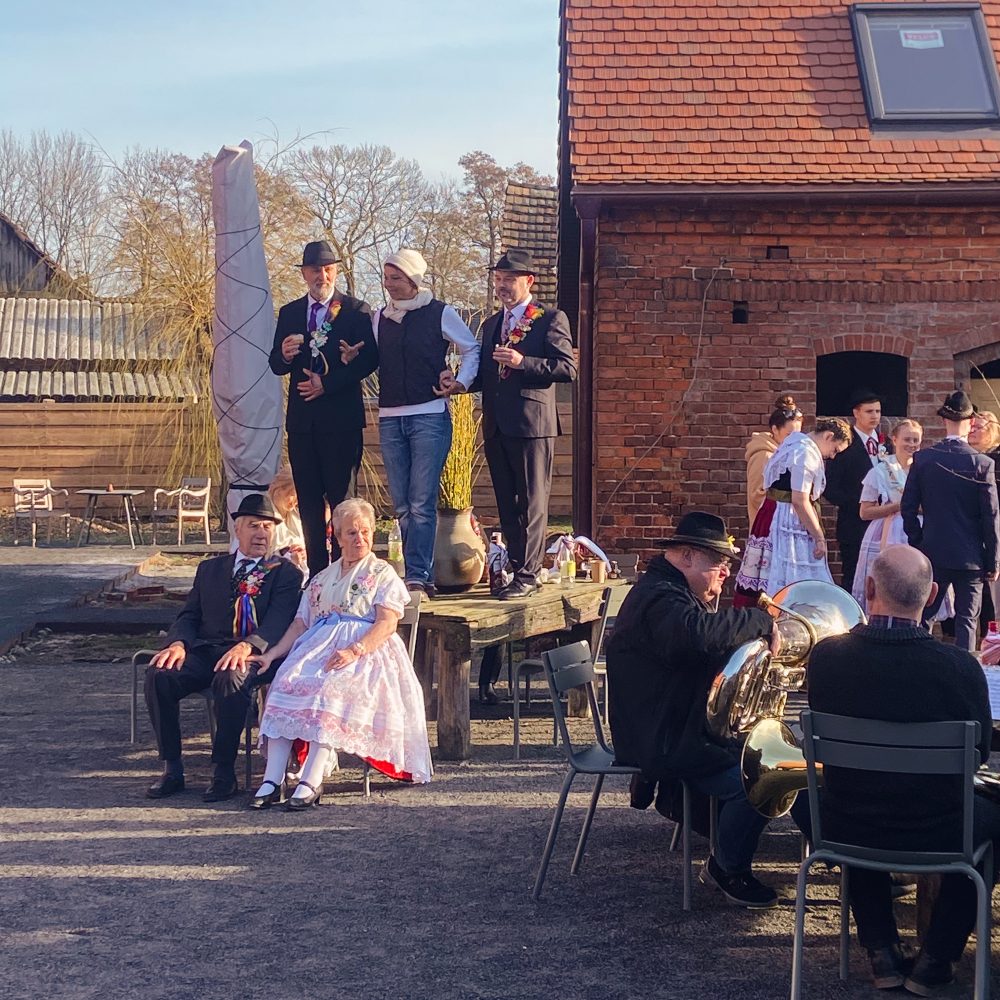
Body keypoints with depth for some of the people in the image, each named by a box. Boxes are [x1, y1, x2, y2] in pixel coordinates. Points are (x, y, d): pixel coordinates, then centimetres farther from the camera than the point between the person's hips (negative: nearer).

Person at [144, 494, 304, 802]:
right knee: (158, 675, -26)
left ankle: (224, 772, -27)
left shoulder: (286, 573, 10)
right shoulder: (210, 569, 25)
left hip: (250, 654, -4)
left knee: (229, 680, -39)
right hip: (203, 650, 4)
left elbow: (278, 622, -6)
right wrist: (178, 643, -7)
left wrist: (246, 646, -27)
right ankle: (172, 768, -15)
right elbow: (189, 616, 17)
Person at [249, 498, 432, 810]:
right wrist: (271, 653, 2)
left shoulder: (383, 573, 11)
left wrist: (354, 651, -21)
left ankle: (311, 781, -40)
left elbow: (387, 623, -4)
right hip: (318, 645, 4)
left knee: (331, 688, -36)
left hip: (365, 651, -4)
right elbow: (300, 624, 20)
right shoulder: (321, 579, 27)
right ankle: (272, 780, -34)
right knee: (285, 682, -27)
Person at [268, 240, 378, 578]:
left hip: (341, 419, -4)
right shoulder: (289, 313, 14)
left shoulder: (356, 310, 2)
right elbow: (276, 366, 11)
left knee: (342, 498, -4)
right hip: (302, 419, 4)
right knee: (308, 500, 5)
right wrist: (284, 356, -13)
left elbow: (369, 359, -7)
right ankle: (316, 572, 9)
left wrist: (327, 383, -13)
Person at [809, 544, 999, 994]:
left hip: (844, 832, 2)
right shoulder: (961, 666, -22)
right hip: (936, 835, -2)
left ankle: (881, 951, 32)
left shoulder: (826, 655, -17)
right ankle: (935, 958, 26)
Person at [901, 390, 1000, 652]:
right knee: (967, 620, 5)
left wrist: (917, 545, 12)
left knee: (922, 616, 11)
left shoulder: (922, 459, -3)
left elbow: (908, 509, 0)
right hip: (970, 556, -2)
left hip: (933, 552, 2)